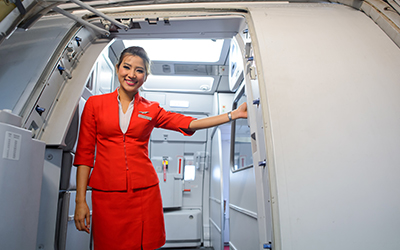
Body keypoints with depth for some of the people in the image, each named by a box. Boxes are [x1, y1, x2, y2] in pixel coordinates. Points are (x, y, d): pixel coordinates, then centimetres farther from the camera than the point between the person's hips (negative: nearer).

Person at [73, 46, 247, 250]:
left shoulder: (151, 110, 6)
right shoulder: (95, 103, 4)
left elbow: (190, 124, 0)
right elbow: (84, 153, 3)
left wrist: (234, 114, -6)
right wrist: (80, 200, -1)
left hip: (144, 193, 1)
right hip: (106, 194, 0)